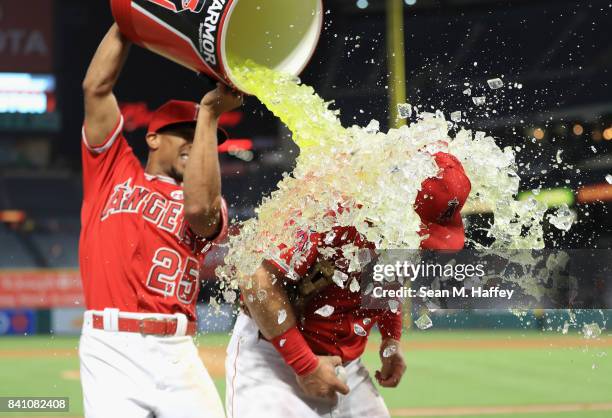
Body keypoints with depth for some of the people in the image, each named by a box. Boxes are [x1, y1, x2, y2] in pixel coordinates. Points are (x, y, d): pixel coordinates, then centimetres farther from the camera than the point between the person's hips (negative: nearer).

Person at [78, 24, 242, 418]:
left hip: (176, 354, 2)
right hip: (110, 350, -1)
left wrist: (210, 113, -6)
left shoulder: (210, 205, 15)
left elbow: (198, 208, -11)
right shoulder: (114, 171, 16)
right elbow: (96, 87, 9)